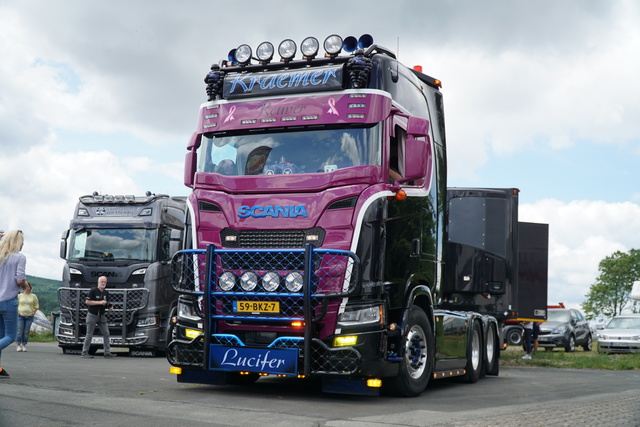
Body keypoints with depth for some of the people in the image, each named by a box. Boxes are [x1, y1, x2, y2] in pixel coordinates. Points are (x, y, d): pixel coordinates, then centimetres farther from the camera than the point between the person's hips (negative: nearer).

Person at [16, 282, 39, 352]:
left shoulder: (33, 296, 5)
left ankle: (24, 345, 6)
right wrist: (17, 311, 0)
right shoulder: (20, 295, 5)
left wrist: (34, 312, -2)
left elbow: (36, 306, 12)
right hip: (20, 315, 0)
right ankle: (18, 345, -2)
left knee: (26, 331, -1)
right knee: (20, 331, -6)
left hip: (29, 316, 0)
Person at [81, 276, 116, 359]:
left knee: (106, 334, 0)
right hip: (92, 315, -6)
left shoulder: (106, 292, 10)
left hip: (102, 315, 6)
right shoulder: (93, 291, -9)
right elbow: (87, 302, -14)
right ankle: (84, 353, 5)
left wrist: (110, 307, -5)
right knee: (89, 335, -2)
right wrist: (99, 302, -20)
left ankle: (107, 353, 2)